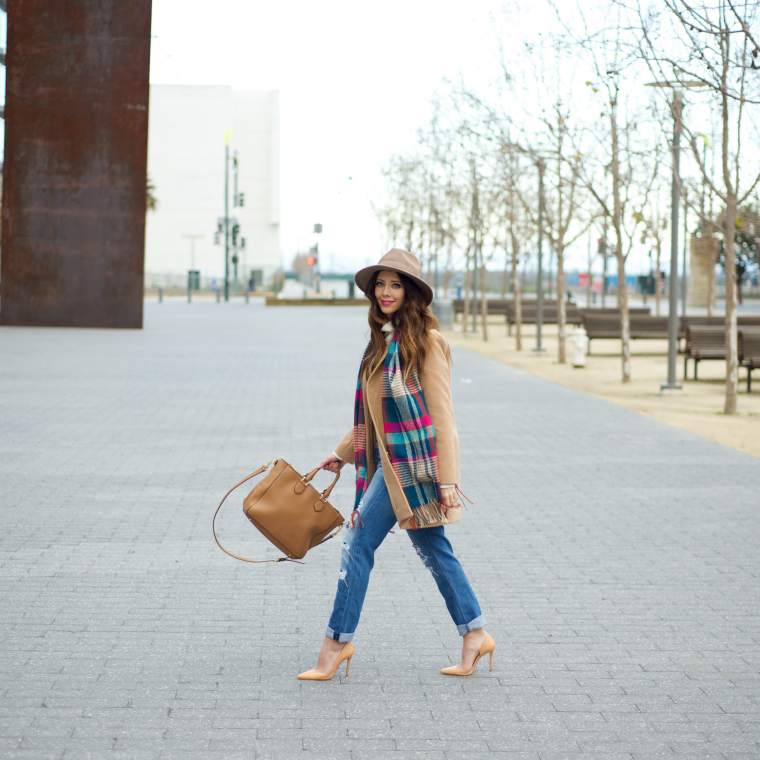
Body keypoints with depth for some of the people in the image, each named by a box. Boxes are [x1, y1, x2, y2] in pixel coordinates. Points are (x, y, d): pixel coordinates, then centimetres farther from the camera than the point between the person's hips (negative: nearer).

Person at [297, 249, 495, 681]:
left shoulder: (426, 341, -10)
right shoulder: (384, 338, 14)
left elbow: (442, 415, -12)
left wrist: (448, 481, -15)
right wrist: (344, 453, 25)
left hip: (410, 459, -8)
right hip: (388, 461, 8)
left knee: (358, 544, -6)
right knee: (433, 550, 11)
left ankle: (338, 641, 1)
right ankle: (475, 634, 17)